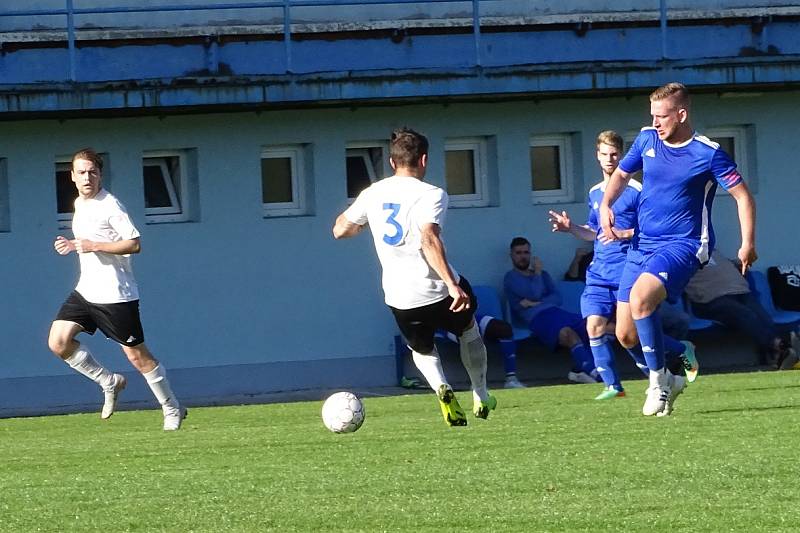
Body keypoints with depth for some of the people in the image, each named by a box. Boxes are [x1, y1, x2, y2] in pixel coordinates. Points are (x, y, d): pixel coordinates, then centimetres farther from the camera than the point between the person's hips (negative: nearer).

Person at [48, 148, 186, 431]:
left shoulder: (110, 205, -13)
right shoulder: (79, 204, 13)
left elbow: (134, 244, -19)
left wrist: (94, 246, -24)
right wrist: (73, 245, 10)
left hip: (116, 295, -8)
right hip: (85, 290, 8)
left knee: (137, 355, -2)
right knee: (58, 341, -8)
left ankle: (172, 409, 15)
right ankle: (110, 383, 10)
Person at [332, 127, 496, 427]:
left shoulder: (372, 194, 4)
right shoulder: (430, 195, -11)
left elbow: (340, 230, 15)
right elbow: (429, 241, -26)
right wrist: (453, 286, -29)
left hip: (399, 298, 3)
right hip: (435, 289, -3)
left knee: (422, 349, 27)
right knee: (468, 329, 28)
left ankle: (441, 388, -3)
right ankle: (481, 397, 33)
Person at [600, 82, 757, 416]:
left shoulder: (708, 153, -10)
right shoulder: (647, 139, 6)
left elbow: (742, 196, -5)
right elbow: (621, 175, 21)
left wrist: (748, 244, -14)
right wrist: (605, 205, 2)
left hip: (683, 244, -6)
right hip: (642, 244, 6)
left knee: (640, 297, -32)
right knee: (626, 335, 0)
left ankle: (658, 382, -19)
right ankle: (666, 381, 25)